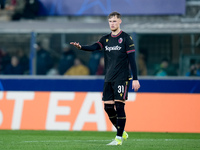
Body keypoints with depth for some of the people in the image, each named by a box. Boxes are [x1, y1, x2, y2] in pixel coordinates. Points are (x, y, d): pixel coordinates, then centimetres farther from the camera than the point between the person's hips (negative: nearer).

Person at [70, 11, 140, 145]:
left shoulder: (126, 38, -3)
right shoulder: (106, 39, 12)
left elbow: (132, 60, -6)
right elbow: (94, 47, -4)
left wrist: (135, 79, -10)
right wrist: (81, 47, -25)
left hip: (122, 79, -6)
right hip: (108, 79, 6)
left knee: (119, 106, -10)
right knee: (108, 107, 3)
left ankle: (119, 138, -6)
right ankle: (122, 133, 20)